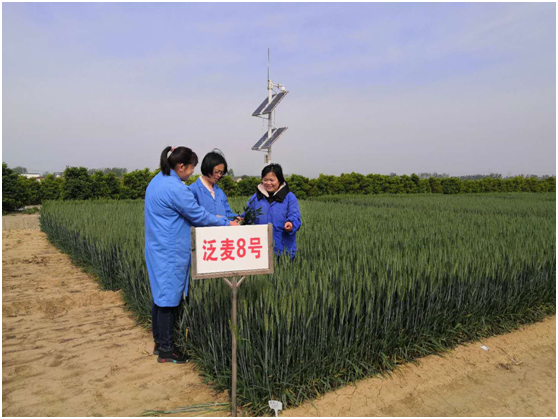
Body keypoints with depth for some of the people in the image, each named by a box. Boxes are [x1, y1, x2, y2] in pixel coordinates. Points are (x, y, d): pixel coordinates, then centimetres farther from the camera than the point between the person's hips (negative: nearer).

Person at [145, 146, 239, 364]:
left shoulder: (157, 181, 10)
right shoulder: (175, 188, -21)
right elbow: (198, 215, -16)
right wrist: (226, 224, -4)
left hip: (157, 248, 10)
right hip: (170, 252, -10)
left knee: (160, 295, 16)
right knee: (169, 297, 0)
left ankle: (159, 342, 28)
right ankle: (165, 350, 12)